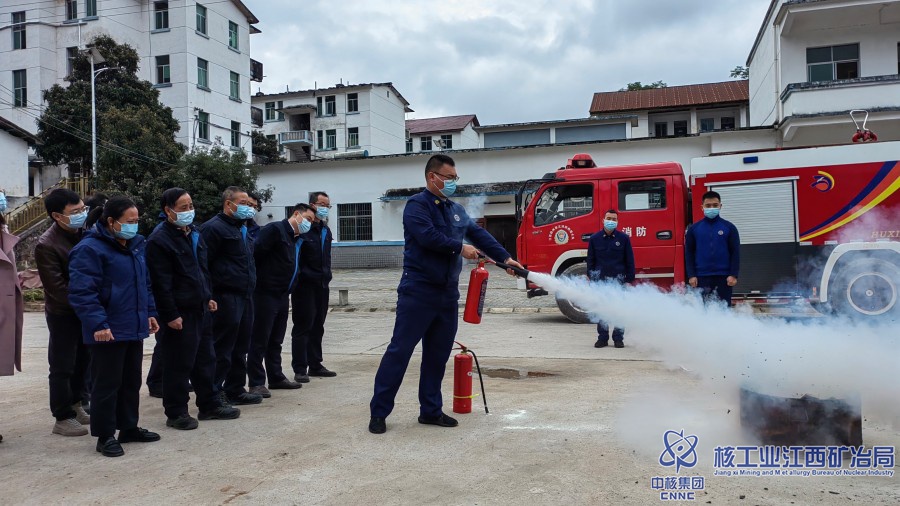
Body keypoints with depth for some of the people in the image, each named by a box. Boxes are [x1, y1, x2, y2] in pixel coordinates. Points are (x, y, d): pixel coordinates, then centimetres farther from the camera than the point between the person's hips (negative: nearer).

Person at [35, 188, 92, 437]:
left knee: (83, 361, 16)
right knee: (63, 367, 3)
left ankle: (75, 405, 32)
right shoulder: (46, 245, -19)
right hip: (63, 314, -6)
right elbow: (57, 288, -19)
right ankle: (63, 418, 14)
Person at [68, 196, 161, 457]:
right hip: (108, 332, -8)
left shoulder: (136, 245, 13)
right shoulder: (90, 249, -14)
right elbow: (82, 292, -20)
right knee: (107, 384, 2)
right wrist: (98, 323, -26)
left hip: (134, 328, 8)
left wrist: (149, 312, 15)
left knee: (132, 381, 16)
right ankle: (105, 436, 13)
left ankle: (129, 427, 29)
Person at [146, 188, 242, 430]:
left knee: (206, 359, 16)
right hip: (178, 314, -9)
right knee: (178, 365, 1)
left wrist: (208, 297, 17)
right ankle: (176, 413, 14)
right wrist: (171, 315, -20)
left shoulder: (194, 234, 13)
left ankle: (209, 405, 28)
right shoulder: (159, 240, -15)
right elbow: (161, 283, -18)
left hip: (199, 309, 9)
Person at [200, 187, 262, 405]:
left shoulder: (243, 228, 19)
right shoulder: (214, 228, -10)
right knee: (222, 349, -3)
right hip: (226, 297, -9)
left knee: (241, 348, 14)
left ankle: (235, 390, 25)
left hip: (245, 296, 9)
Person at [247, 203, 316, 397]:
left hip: (283, 295, 9)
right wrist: (258, 279, -15)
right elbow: (255, 253, -19)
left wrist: (288, 289, 12)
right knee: (259, 340, -1)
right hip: (265, 293, -8)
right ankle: (256, 383, 6)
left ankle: (276, 377, 27)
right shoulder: (274, 229, -12)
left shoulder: (298, 240, 15)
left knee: (276, 340, 17)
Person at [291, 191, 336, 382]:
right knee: (303, 327, -2)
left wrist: (327, 276, 14)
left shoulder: (326, 230, 15)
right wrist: (304, 275, -16)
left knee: (317, 327, 13)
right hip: (305, 286, -8)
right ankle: (300, 369, 5)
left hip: (321, 286, 8)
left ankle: (315, 365, 23)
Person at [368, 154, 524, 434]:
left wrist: (505, 258, 6)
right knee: (400, 350, -4)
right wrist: (460, 247, -9)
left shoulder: (456, 210, 16)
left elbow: (479, 234, 15)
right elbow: (428, 236, -20)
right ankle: (378, 412, 4)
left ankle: (431, 410, 22)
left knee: (438, 354, 11)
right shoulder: (417, 205, -6)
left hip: (447, 293, 7)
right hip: (418, 292, -7)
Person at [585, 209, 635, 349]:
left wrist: (629, 280, 0)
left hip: (618, 280, -1)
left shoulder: (624, 238, 3)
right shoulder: (595, 239, 5)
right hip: (600, 280, 1)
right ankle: (602, 338, 14)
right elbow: (590, 260, 9)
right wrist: (591, 279, 4)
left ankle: (618, 338, 13)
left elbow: (629, 260, 5)